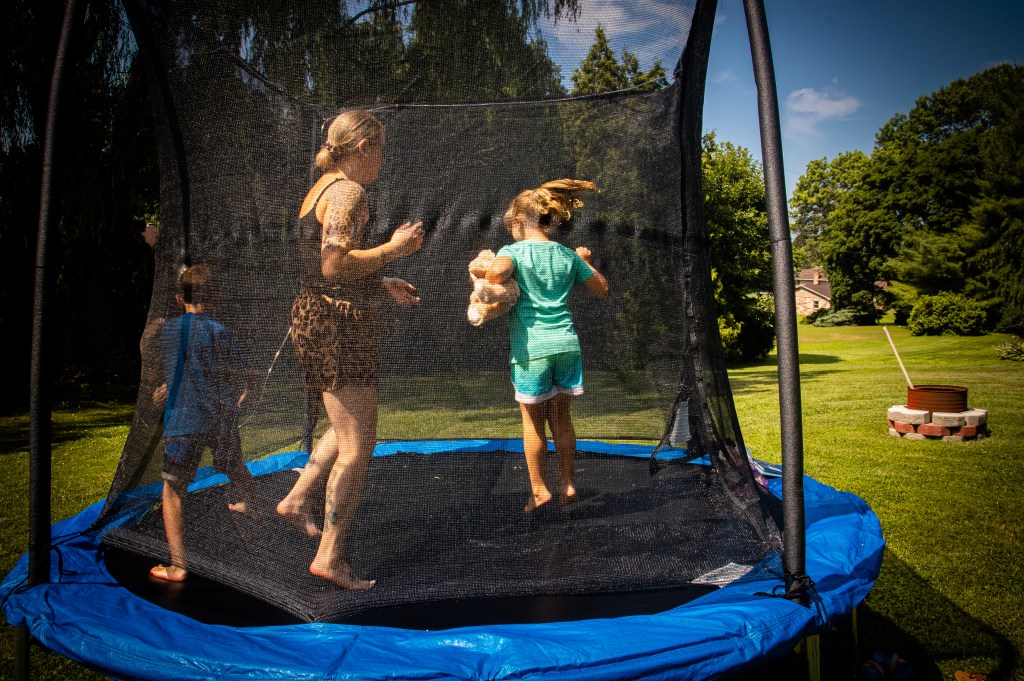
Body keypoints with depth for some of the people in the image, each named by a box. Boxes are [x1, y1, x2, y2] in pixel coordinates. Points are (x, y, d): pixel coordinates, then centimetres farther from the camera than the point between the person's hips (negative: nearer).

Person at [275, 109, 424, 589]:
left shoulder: (320, 189, 17)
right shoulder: (348, 191, -14)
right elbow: (335, 265, -25)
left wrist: (382, 286, 20)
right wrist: (394, 248, -14)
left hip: (319, 318, 10)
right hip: (339, 324, -10)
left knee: (350, 429, 25)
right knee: (357, 446, -3)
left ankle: (297, 501, 30)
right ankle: (331, 556, 4)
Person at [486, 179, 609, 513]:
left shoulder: (513, 251, -4)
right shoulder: (568, 255, 9)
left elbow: (496, 272, -28)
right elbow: (602, 289, 18)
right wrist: (587, 261, 31)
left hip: (531, 347, -4)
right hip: (566, 343, 4)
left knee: (533, 420, 8)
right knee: (561, 417, 15)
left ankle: (539, 489, 17)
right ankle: (568, 483, 23)